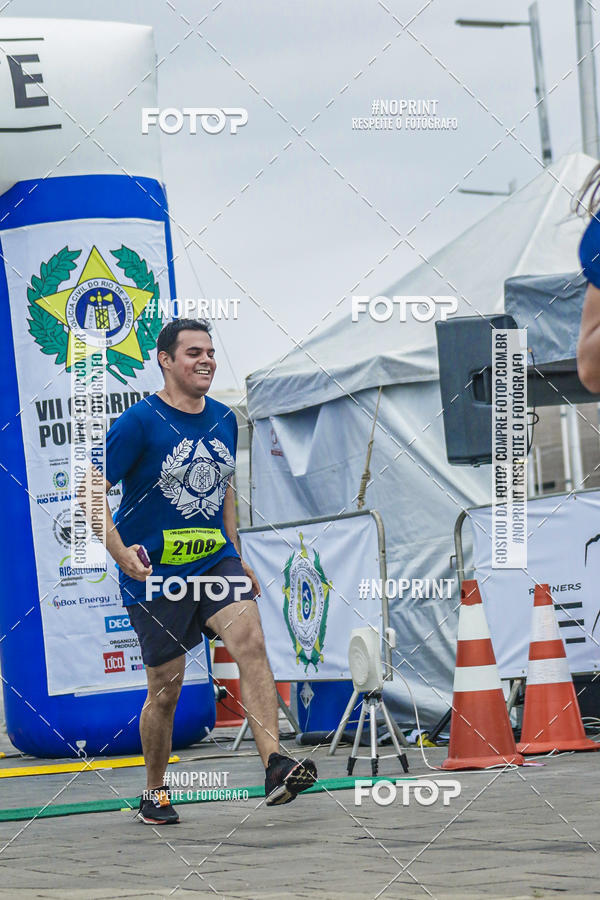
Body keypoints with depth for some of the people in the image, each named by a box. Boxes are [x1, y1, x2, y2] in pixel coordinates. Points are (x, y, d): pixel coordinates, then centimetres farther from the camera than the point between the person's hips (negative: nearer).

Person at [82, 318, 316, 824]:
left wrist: (236, 556, 20)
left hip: (215, 561, 4)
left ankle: (275, 767, -32)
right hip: (155, 573, -4)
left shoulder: (224, 421, 9)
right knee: (166, 689, 2)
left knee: (250, 642, -22)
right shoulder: (140, 422, -10)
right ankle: (154, 793, 23)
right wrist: (122, 554, -20)